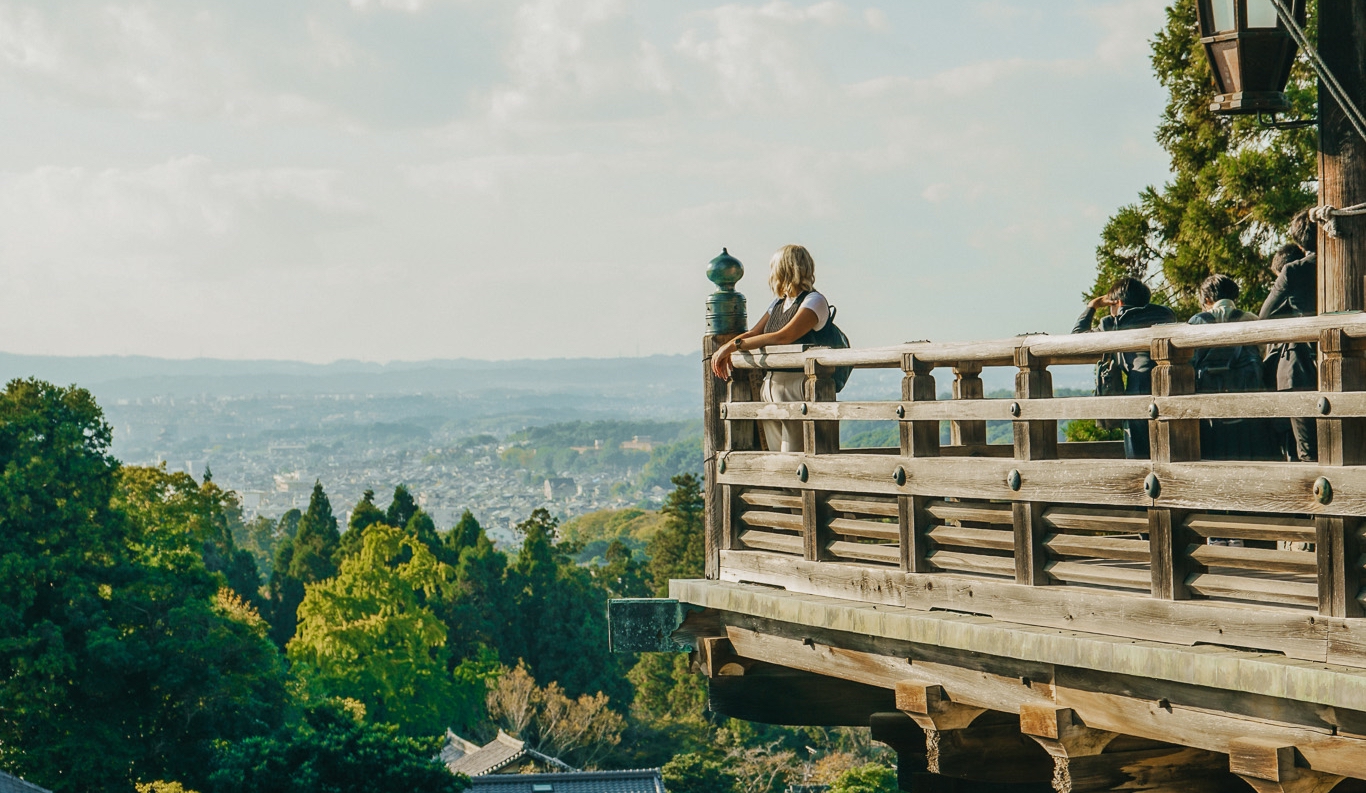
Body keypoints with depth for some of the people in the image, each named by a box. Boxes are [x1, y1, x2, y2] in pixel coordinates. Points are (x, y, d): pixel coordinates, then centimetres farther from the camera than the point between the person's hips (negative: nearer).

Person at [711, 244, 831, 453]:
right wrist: (724, 351, -6)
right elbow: (753, 333, 15)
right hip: (770, 387, 8)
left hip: (796, 388, -8)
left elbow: (783, 337, -17)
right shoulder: (778, 304, 20)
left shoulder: (815, 301, -7)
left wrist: (733, 345, -16)